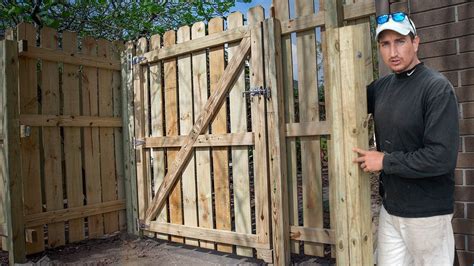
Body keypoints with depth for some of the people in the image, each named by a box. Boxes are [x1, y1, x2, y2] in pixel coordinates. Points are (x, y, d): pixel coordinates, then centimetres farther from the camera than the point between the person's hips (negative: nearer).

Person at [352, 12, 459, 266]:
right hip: (390, 207, 6)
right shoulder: (381, 86, 4)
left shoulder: (437, 88, -15)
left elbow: (443, 158, -22)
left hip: (426, 213, -6)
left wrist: (385, 161, -15)